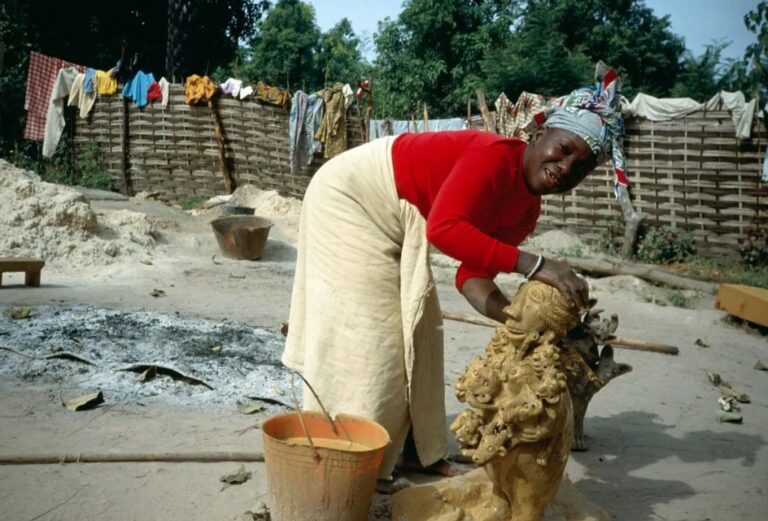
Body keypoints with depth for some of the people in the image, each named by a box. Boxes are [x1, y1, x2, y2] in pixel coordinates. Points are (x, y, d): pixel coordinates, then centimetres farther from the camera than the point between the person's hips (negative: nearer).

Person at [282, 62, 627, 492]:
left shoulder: (527, 210, -3)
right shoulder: (494, 155, -30)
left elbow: (474, 275, -7)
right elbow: (445, 228, -43)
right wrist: (533, 264, -46)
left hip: (394, 224, 9)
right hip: (349, 197, -9)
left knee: (415, 329, 9)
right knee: (366, 330, -8)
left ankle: (414, 448, 20)